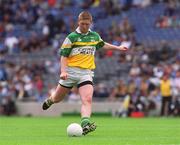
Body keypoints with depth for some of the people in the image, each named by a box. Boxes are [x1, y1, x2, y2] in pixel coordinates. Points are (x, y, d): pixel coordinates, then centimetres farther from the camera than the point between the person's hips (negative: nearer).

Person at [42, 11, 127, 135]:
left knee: (87, 99, -21)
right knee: (57, 99, 11)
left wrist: (118, 48, 37)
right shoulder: (72, 37, -3)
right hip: (71, 71, -2)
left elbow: (102, 45, 35)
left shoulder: (95, 36, 12)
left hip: (86, 73, 2)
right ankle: (50, 100, 46)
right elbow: (64, 55, -5)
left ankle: (85, 124, -34)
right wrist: (63, 71, -18)